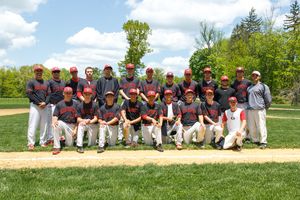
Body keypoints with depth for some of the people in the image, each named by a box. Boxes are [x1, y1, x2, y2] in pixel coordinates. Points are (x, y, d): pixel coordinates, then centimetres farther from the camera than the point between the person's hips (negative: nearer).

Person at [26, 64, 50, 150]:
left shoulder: (46, 83, 16)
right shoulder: (31, 82, 2)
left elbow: (49, 94, 11)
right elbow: (29, 94, -9)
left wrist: (45, 103, -7)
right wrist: (39, 103, -14)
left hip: (45, 106, 5)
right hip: (34, 106, -4)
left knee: (44, 125, 6)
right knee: (33, 125, -8)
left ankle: (43, 142, 14)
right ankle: (31, 143, -4)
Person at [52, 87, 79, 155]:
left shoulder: (76, 104, 4)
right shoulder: (59, 104, 6)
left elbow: (78, 118, 2)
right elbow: (55, 116, -1)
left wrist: (75, 129, -6)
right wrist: (54, 121, -24)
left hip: (72, 125, 0)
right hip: (62, 123, 0)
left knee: (70, 144, -5)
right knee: (56, 126, -36)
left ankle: (64, 138, 33)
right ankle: (57, 147, -27)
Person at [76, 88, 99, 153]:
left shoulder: (94, 105, -4)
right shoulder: (80, 105, 2)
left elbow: (96, 118, -8)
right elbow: (78, 118, -3)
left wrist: (90, 121, -29)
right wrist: (83, 120, -26)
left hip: (93, 124, -1)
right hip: (83, 124, 1)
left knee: (91, 144, -3)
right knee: (80, 124, -36)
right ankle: (79, 146, -32)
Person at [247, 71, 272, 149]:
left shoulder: (263, 86, 0)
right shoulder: (249, 87, 18)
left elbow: (268, 99, -1)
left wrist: (265, 107, 7)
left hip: (260, 110, -6)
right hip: (250, 110, 6)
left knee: (261, 126, -9)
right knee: (252, 127, 9)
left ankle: (263, 142, -4)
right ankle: (255, 141, 20)